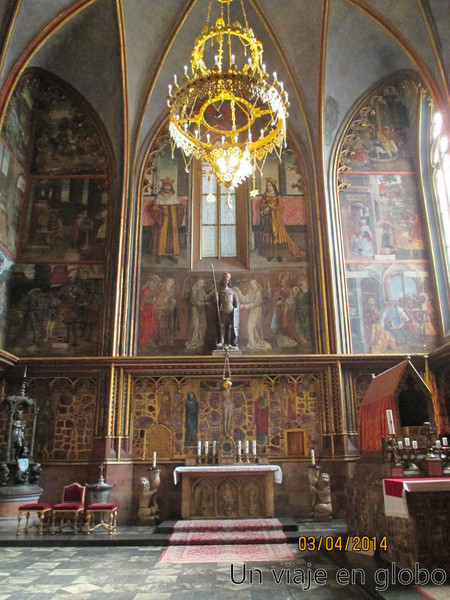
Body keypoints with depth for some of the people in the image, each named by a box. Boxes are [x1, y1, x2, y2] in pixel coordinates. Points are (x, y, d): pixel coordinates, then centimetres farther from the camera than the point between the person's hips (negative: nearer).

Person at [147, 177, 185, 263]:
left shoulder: (174, 196, 7)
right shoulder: (159, 196, -3)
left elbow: (179, 208, 10)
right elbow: (153, 209, -8)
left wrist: (178, 221, 0)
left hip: (172, 222, 3)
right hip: (162, 221, -3)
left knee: (172, 236, 5)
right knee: (161, 236, -5)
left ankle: (171, 254, 13)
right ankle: (159, 255, 2)